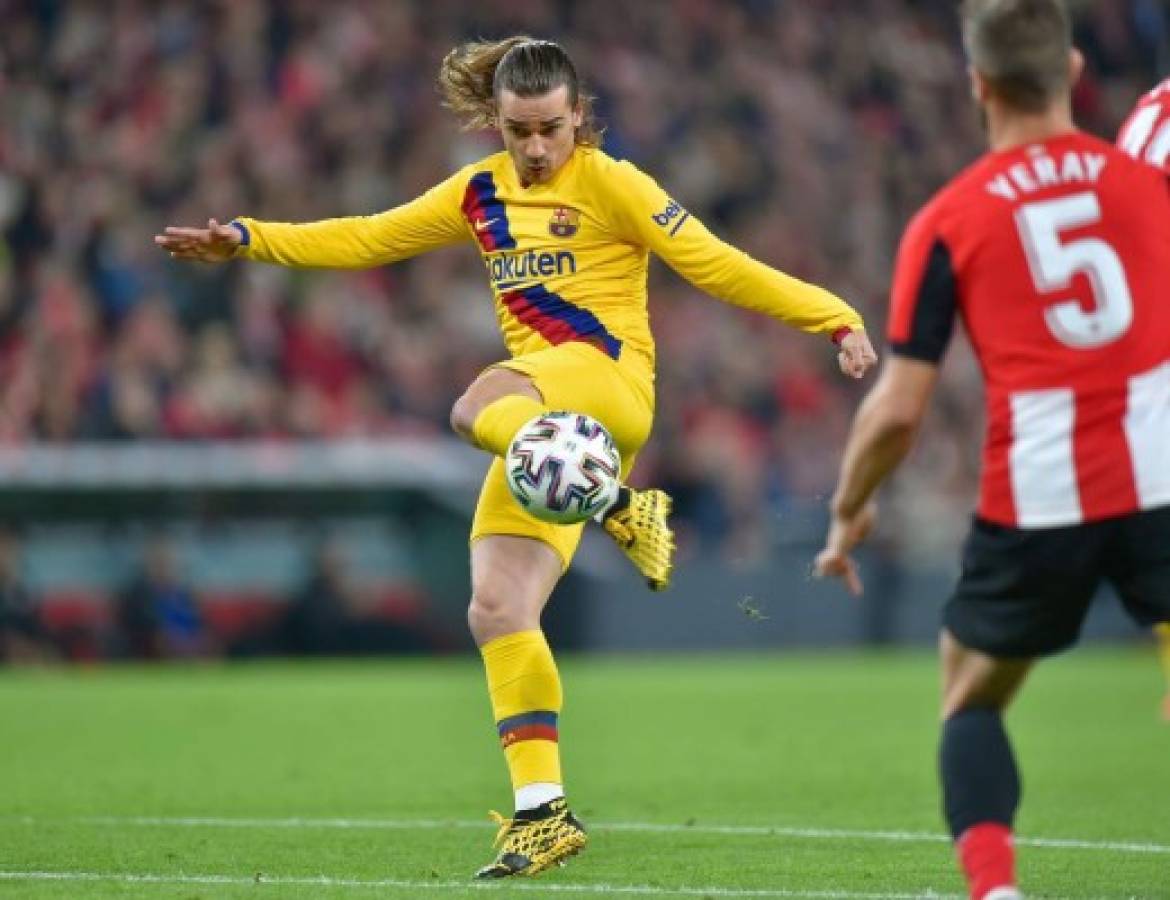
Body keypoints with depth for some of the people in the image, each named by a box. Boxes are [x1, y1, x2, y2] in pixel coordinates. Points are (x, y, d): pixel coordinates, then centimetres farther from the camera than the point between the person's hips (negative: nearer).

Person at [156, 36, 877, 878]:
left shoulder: (609, 184, -1)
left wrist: (835, 318, -12)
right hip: (540, 416, 6)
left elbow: (713, 264, -5)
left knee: (479, 407, -37)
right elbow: (368, 238, 21)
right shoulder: (481, 195, 16)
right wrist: (247, 240, 15)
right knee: (497, 611, -6)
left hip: (609, 381, -6)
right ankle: (543, 811, -2)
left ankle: (621, 506, -32)